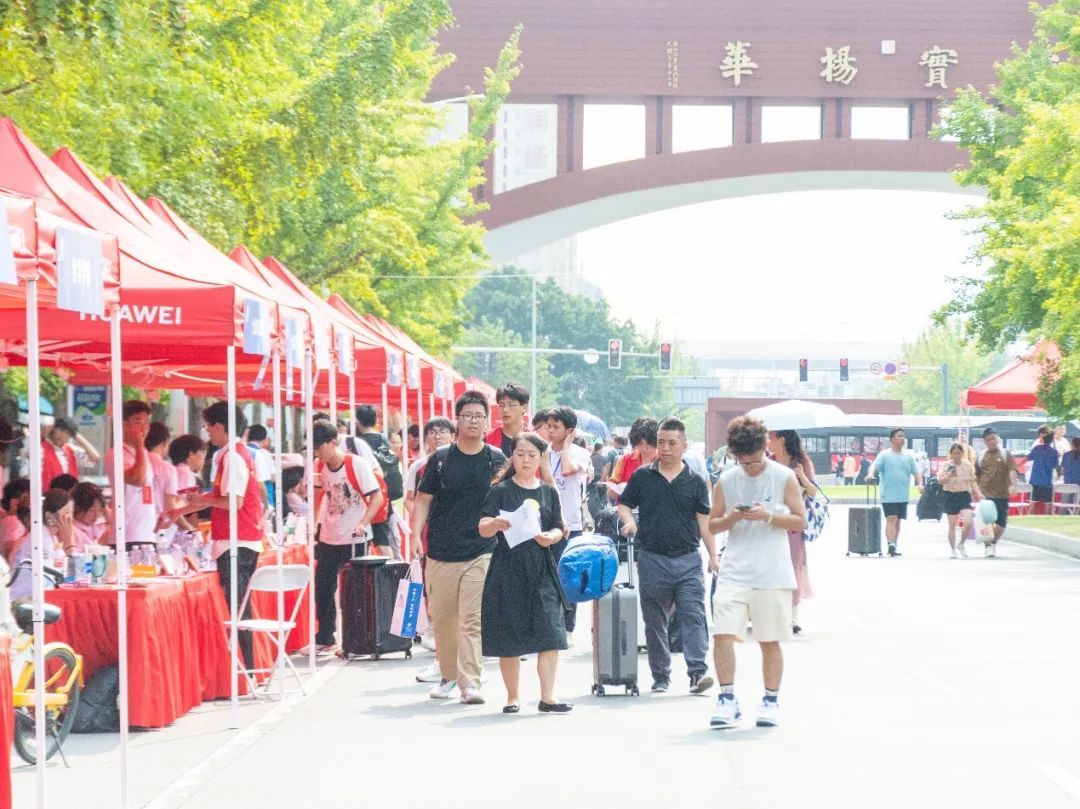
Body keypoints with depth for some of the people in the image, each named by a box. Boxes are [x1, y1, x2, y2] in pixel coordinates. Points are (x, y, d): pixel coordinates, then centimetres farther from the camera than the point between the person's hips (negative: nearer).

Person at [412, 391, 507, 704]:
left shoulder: (498, 460, 5)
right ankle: (448, 676, 23)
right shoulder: (440, 459, 6)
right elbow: (423, 499, 6)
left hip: (481, 552, -2)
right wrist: (416, 535, -6)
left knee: (472, 619, -10)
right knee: (442, 618, 8)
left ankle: (470, 682, -12)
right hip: (441, 552, 2)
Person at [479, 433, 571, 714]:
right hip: (508, 569, -2)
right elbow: (483, 529, -7)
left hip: (542, 568, 2)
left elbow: (558, 529, 12)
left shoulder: (548, 492, 11)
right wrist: (495, 524, -30)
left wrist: (550, 537, -11)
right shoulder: (501, 491, 1)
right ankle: (512, 697, 14)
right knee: (509, 638, 1)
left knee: (550, 633, -7)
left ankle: (548, 697, -4)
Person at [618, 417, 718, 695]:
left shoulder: (695, 482, 6)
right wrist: (629, 521, -9)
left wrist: (713, 556, -1)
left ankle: (698, 672, -15)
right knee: (655, 621, 7)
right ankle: (660, 677, 16)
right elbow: (624, 504, 13)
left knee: (693, 616, -11)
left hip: (688, 560, -1)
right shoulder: (642, 476, 6)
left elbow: (704, 522, 5)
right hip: (653, 559, 1)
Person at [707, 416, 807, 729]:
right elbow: (713, 525, 10)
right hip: (734, 572, 1)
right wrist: (732, 518, -12)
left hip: (772, 574, -1)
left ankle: (771, 701, 19)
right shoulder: (726, 481, 5)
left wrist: (768, 516, -16)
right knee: (722, 635, -11)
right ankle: (727, 698, -2)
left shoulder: (784, 478, 0)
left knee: (769, 641, 6)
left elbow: (800, 521, 0)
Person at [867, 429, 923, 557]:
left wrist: (920, 484, -6)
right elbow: (874, 466, -12)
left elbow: (916, 472, 11)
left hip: (903, 496, 5)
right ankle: (891, 544, -24)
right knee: (891, 519, -16)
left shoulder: (908, 456, 11)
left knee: (898, 521, 10)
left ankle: (894, 547, 16)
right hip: (889, 495, -5)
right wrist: (871, 474, -34)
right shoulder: (885, 455, -2)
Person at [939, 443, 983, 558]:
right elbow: (940, 481, -5)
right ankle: (952, 549, 18)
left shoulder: (968, 465, 6)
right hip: (951, 496, -1)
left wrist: (978, 494, -3)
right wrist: (949, 476, -23)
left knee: (968, 521, -17)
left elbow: (973, 482, 9)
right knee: (952, 525, 5)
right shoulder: (946, 465, 0)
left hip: (964, 495, 1)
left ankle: (961, 544, 6)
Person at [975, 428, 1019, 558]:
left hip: (1002, 494, -1)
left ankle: (994, 543, 23)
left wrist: (1013, 485, -24)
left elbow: (1012, 470, -9)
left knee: (1001, 521, 2)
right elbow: (976, 475, 16)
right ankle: (987, 546, 3)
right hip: (985, 494, 1)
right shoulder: (982, 456, 9)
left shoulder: (1006, 454, 2)